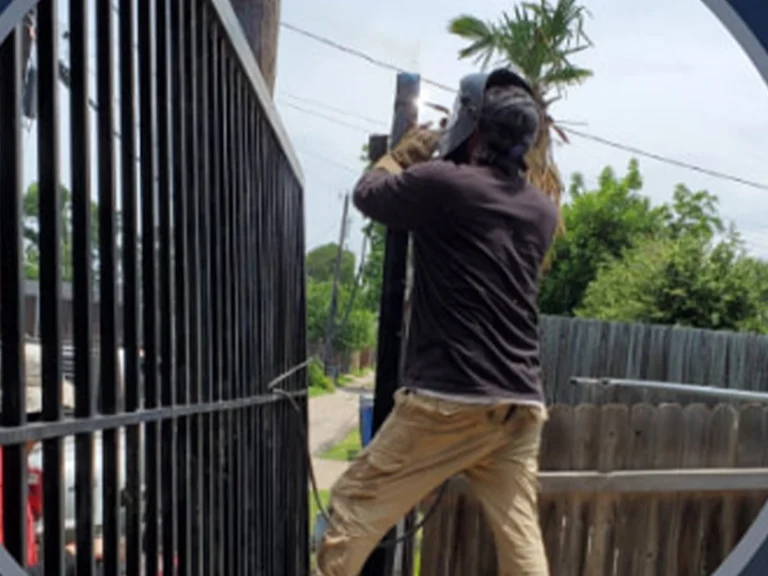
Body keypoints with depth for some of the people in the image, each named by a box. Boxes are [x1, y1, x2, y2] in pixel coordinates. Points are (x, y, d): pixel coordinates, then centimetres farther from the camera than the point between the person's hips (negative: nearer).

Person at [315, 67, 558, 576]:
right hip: (521, 405, 6)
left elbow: (368, 193, 10)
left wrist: (404, 155, 28)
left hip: (448, 400, -6)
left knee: (355, 505, 8)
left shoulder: (441, 185, -8)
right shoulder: (542, 211, 11)